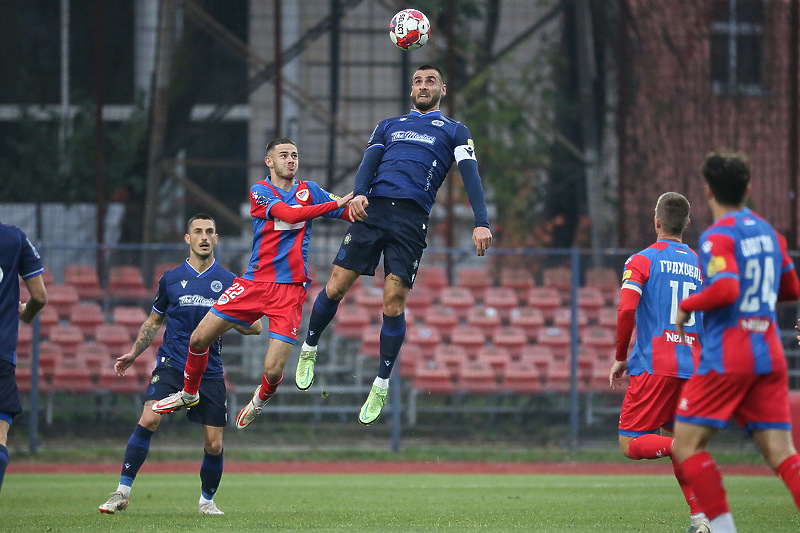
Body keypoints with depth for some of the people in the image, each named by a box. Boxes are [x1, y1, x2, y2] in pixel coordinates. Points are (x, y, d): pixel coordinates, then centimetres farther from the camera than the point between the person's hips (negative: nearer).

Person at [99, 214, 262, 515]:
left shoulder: (230, 282, 6)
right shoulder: (170, 279, 9)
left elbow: (255, 327, 6)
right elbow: (153, 322, 21)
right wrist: (133, 354, 12)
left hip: (210, 371, 1)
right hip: (171, 365, -1)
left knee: (214, 445, -2)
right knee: (148, 420, -22)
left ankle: (207, 500, 23)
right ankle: (122, 492, -16)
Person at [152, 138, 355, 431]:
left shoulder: (309, 190, 7)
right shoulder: (260, 191, 0)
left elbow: (353, 214, 6)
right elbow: (289, 214, -17)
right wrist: (335, 204, -21)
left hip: (290, 288, 0)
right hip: (254, 282, 0)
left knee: (273, 370, -12)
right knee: (199, 338, -1)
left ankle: (260, 400, 25)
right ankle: (189, 393, 27)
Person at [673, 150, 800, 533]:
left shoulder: (717, 237, -10)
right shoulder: (768, 232, 13)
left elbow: (725, 289, -24)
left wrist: (686, 306, -8)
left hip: (727, 355, -7)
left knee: (687, 444, 4)